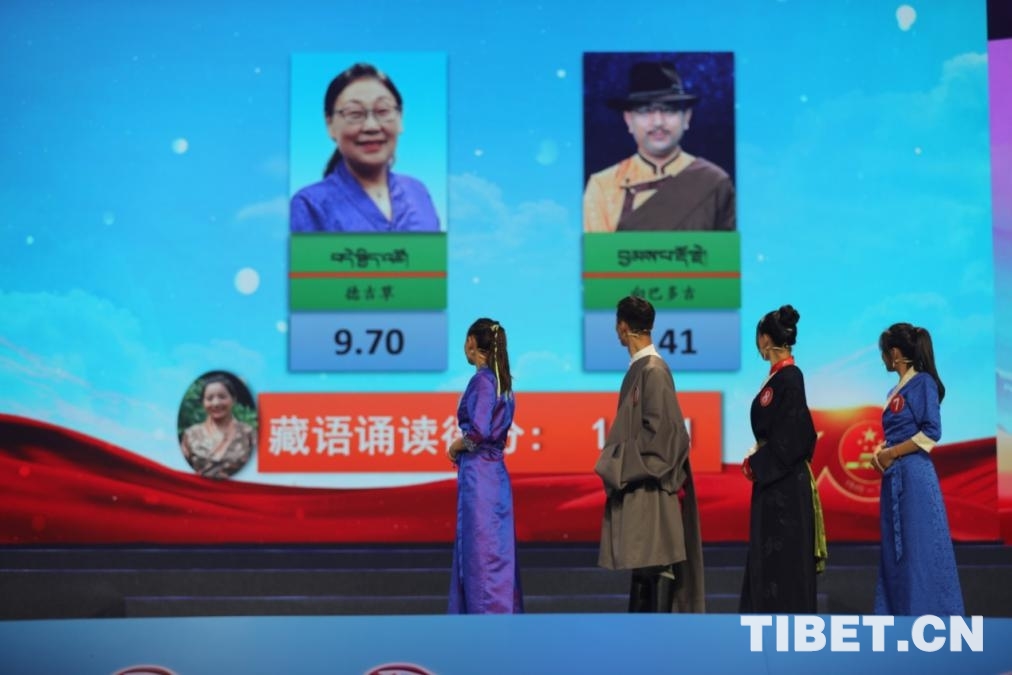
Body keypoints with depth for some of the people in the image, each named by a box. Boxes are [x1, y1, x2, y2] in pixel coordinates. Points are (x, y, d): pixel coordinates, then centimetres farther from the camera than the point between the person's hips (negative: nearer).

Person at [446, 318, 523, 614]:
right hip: (494, 472, 9)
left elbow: (479, 431, -22)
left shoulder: (482, 380, -13)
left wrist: (455, 447, -6)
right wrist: (464, 446, 9)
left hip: (478, 474, -9)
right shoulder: (501, 380, 13)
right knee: (494, 550, 12)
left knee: (480, 550, -4)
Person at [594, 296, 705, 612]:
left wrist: (623, 467, -13)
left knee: (655, 565, -6)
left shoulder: (653, 370, -15)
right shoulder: (639, 367, 12)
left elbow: (661, 428, -19)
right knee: (641, 563, 13)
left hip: (649, 487, -10)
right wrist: (617, 466, 14)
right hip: (635, 483, 10)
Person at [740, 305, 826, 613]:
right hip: (775, 480, 10)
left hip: (783, 483, -10)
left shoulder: (787, 377, -16)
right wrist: (757, 459, 10)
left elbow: (788, 434, -21)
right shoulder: (782, 375, 11)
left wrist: (758, 463, -12)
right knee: (767, 554, 13)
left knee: (783, 555, -3)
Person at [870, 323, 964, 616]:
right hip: (895, 479, 9)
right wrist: (879, 451, 2)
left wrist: (891, 454, -12)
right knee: (895, 551, 10)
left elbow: (931, 433, -16)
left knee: (920, 550, -6)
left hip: (915, 477, -9)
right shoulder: (896, 391, 16)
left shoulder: (923, 383, -9)